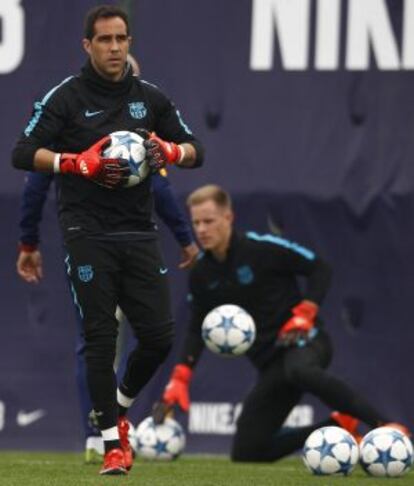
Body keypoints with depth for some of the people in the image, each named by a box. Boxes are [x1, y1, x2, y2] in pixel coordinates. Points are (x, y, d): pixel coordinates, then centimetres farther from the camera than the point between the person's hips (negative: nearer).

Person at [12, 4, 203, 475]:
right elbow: (23, 154, -9)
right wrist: (82, 164, -20)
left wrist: (167, 151, -8)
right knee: (100, 339, -5)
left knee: (158, 336, 0)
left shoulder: (149, 97, 10)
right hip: (88, 235, -4)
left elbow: (195, 151, 15)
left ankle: (118, 407, 27)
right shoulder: (65, 97, -2)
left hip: (139, 233, 4)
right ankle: (112, 442, 2)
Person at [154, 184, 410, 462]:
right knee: (246, 453, 0)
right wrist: (179, 379, 1)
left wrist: (304, 315, -19)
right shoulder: (202, 274, 5)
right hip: (270, 363, 7)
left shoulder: (262, 248, -12)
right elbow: (198, 330, 13)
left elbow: (320, 269, -6)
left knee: (298, 370, -45)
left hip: (304, 343, -7)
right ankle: (339, 425, 12)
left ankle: (385, 426, -43)